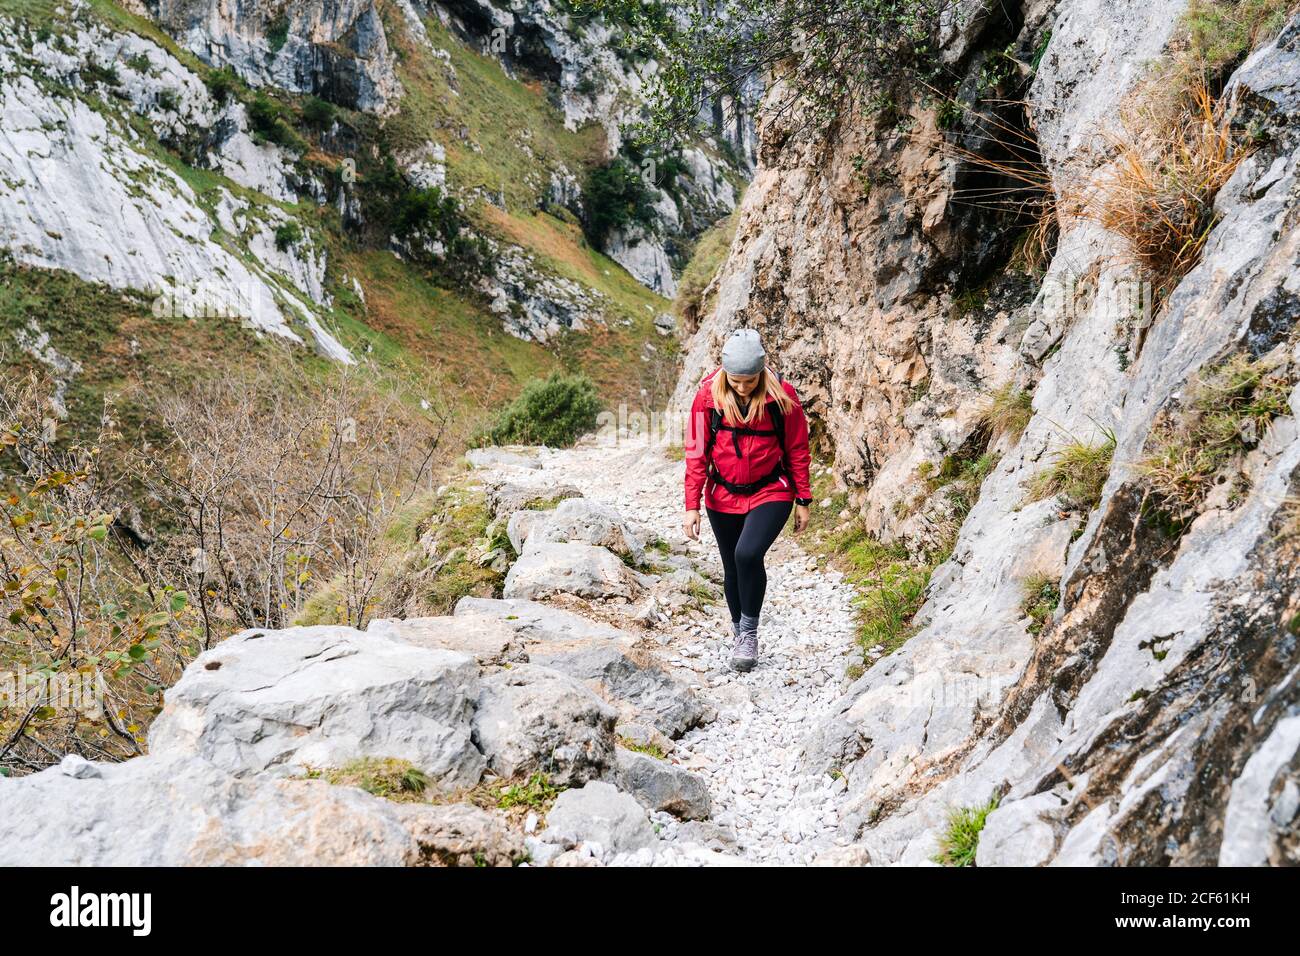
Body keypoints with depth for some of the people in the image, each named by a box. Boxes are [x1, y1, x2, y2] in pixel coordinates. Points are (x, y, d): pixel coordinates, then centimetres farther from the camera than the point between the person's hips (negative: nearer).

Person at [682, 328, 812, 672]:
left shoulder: (782, 395, -15)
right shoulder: (708, 393, -12)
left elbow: (797, 450, -3)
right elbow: (696, 452, -5)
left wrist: (803, 502, 1)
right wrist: (692, 505, -7)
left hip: (771, 492, -2)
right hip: (723, 496, 3)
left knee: (748, 554, -24)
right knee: (732, 568, 12)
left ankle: (749, 633, -6)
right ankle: (739, 632, 35)